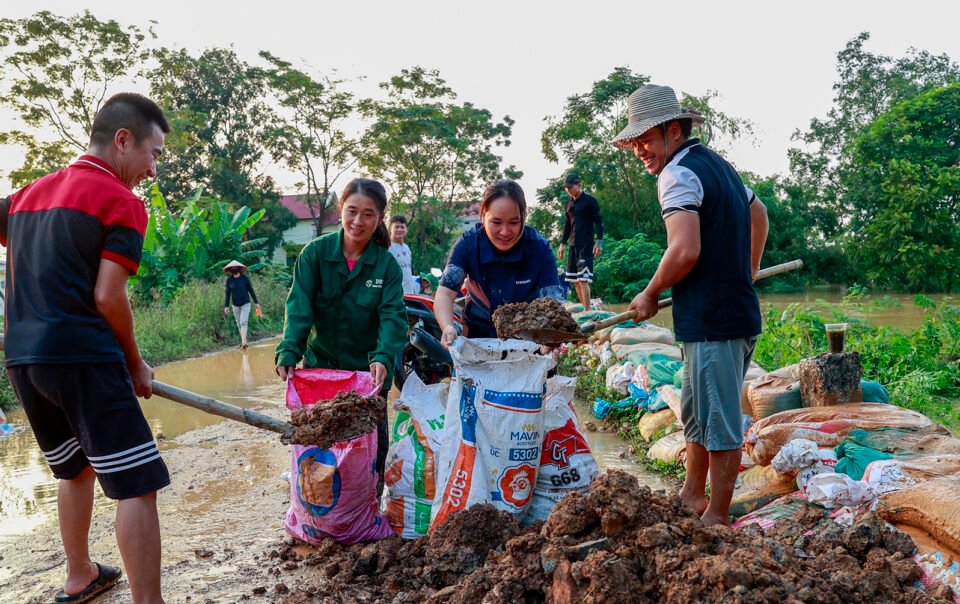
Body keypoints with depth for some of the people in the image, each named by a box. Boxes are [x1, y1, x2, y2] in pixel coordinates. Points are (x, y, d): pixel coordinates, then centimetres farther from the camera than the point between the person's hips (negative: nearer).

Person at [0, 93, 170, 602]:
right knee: (136, 483, -6)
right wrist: (135, 364, 0)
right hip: (83, 358, -8)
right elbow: (107, 296, -12)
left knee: (75, 468, 25)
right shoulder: (121, 201, -6)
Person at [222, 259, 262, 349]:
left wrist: (256, 303, 0)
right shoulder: (229, 280, -1)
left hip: (245, 304, -3)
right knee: (239, 324, 9)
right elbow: (227, 294, 2)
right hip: (235, 305, 3)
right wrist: (226, 306, -3)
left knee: (243, 322, -16)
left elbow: (251, 291, 0)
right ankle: (243, 341, 21)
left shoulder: (245, 278, -5)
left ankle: (244, 342, -22)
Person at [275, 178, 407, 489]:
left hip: (368, 372, 0)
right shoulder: (315, 253, -8)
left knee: (374, 444, 9)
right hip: (320, 366, 0)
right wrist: (289, 352, -29)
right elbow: (299, 306, -15)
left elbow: (393, 315, -17)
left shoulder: (387, 265, -7)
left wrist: (383, 357, -34)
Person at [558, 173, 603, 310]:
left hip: (586, 245, -7)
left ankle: (587, 311, -12)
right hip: (574, 246, 7)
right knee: (575, 280, 6)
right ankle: (585, 308, 14)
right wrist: (562, 244, 16)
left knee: (583, 279, -14)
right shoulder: (568, 204, 14)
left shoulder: (590, 200, -4)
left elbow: (598, 222, -7)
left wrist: (599, 242, -15)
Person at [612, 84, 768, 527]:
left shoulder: (678, 173, -14)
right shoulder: (717, 165, 17)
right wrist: (748, 270, 37)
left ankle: (716, 519, 15)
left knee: (718, 422, 2)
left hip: (713, 322, -10)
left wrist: (650, 295, -10)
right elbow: (759, 212, 32)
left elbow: (685, 250, -25)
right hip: (738, 312, 10)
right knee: (695, 412, 20)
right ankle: (692, 496, 34)